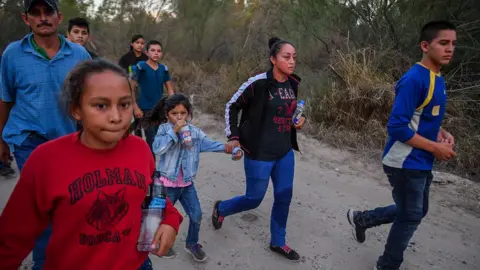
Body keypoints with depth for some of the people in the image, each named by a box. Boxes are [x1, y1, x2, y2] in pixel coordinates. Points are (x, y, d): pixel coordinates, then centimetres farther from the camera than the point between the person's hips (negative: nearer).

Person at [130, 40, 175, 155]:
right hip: (145, 109, -5)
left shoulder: (164, 69, 3)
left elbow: (170, 89, 11)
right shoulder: (140, 67, -10)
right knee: (151, 139, -7)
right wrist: (136, 108, -14)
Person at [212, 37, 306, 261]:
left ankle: (277, 242, 32)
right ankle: (221, 208, 37)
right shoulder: (258, 83, -17)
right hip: (260, 153, -6)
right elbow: (232, 106, -7)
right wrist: (233, 136, -10)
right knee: (254, 199, 6)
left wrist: (300, 119, 0)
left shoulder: (293, 84, 3)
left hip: (285, 152, 6)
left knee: (284, 197, 12)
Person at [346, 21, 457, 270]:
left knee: (415, 212, 22)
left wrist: (442, 134, 1)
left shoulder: (438, 79, 8)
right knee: (410, 218, 6)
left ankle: (361, 219, 36)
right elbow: (397, 127, -25)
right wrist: (436, 148, -18)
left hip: (421, 163, 9)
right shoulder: (414, 80, -21)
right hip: (406, 164, -9)